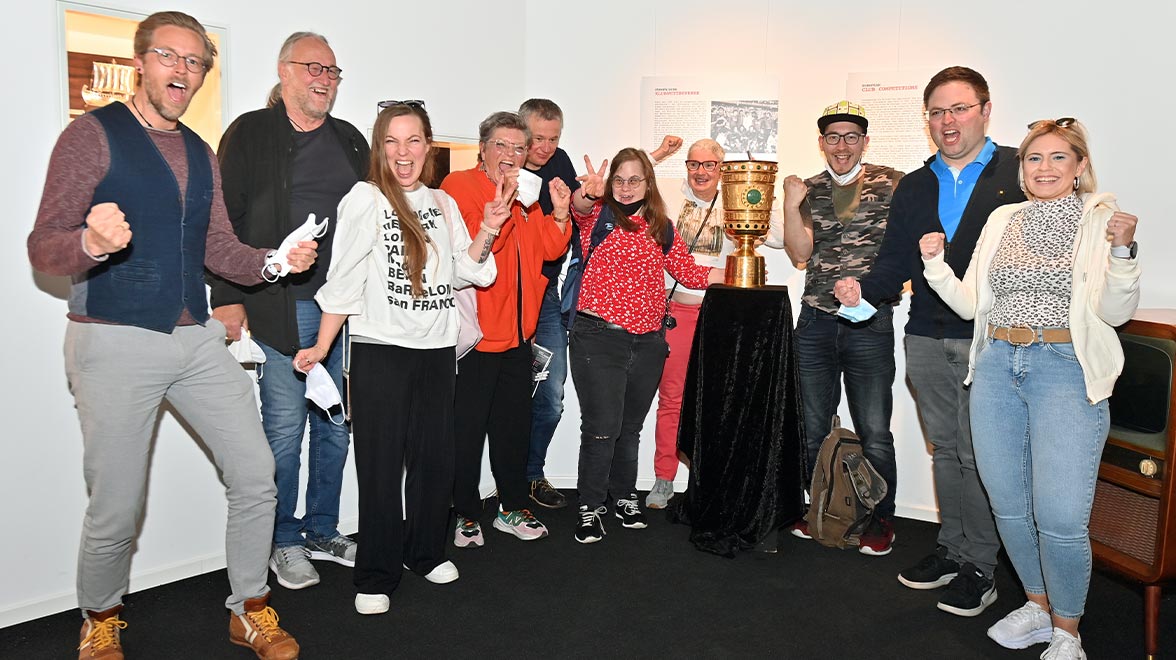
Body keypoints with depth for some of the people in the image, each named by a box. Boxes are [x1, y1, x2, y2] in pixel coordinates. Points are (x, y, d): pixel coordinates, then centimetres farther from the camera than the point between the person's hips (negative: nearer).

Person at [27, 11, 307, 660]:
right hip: (115, 343, -5)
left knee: (255, 475, 3)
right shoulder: (93, 134, -3)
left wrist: (274, 261, -5)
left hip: (198, 339, 6)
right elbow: (42, 248, -8)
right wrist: (91, 242, -31)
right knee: (115, 514, 2)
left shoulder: (201, 155, 16)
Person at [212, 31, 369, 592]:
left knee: (337, 424, 11)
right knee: (285, 427, 2)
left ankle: (322, 531, 26)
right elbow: (225, 219, -4)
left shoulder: (351, 141, 15)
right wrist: (228, 299, -10)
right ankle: (284, 542, 18)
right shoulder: (251, 134, 1)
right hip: (283, 308, -5)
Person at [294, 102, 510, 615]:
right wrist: (322, 347, -10)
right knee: (381, 463, 0)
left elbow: (467, 272, 11)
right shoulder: (365, 199, -1)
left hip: (438, 349, 5)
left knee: (435, 457, 10)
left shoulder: (443, 204, 13)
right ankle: (376, 577, 13)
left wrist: (486, 233, -6)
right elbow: (344, 278, -5)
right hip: (380, 349, -4)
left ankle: (426, 551, 29)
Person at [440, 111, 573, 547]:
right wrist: (499, 210, -30)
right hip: (473, 332, -7)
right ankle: (465, 514, 17)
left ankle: (513, 507, 29)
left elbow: (548, 249, 13)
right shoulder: (459, 186, -8)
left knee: (514, 425, 16)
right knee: (467, 427, 2)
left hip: (517, 331, 8)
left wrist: (559, 215, -3)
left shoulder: (526, 194, 16)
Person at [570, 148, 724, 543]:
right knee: (602, 427, -3)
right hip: (599, 337, -4)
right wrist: (586, 195, -48)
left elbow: (688, 271, 9)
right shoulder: (598, 216, -2)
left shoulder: (662, 228, 11)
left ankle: (624, 496, 35)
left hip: (648, 342, 4)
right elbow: (580, 209, -25)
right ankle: (591, 507, 14)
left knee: (631, 426, 17)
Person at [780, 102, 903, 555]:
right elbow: (800, 253, 1)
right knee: (813, 430, 11)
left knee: (874, 433, 2)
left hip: (870, 325, -3)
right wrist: (792, 205, -10)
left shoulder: (891, 184, 1)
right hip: (815, 323, 3)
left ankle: (880, 521, 21)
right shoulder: (810, 190, 10)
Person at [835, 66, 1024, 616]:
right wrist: (864, 289, -8)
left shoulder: (1022, 173, -1)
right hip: (926, 339, 5)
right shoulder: (913, 187, 15)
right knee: (945, 447, 14)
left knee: (977, 453, -1)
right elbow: (895, 262, 12)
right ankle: (952, 549, 28)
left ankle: (979, 566, 14)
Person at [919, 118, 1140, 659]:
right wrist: (935, 264, -2)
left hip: (1066, 370, -4)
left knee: (1060, 517, -8)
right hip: (997, 366, 5)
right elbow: (970, 304, 11)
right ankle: (1038, 605, 34)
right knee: (1008, 504, 11)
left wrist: (1122, 252, -21)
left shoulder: (1102, 219, 0)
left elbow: (1115, 313, -7)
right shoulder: (1003, 220, 12)